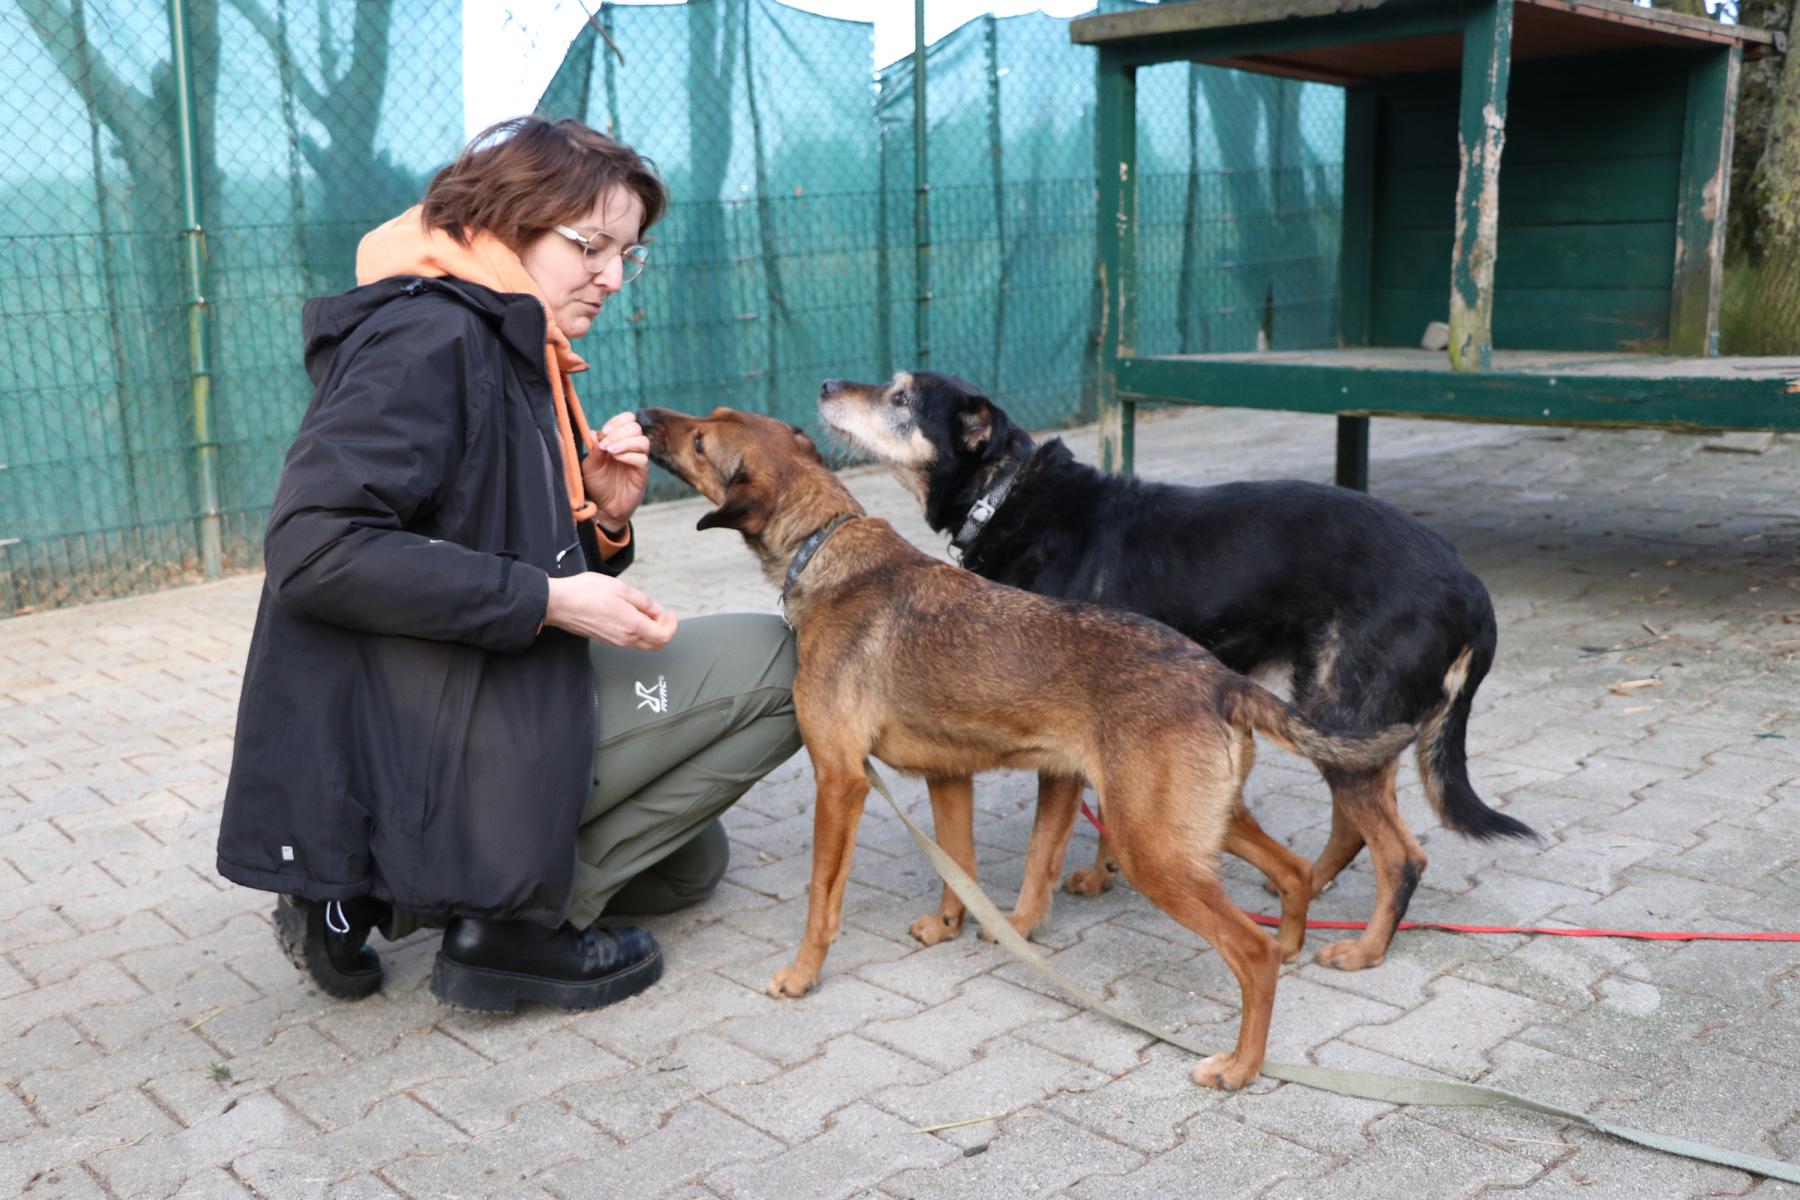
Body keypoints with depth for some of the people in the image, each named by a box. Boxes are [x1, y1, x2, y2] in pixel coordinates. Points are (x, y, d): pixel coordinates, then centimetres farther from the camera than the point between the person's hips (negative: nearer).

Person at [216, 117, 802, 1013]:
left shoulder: (514, 355, 16)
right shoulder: (427, 337, -14)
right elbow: (314, 549, -27)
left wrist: (603, 520, -3)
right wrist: (548, 600, -25)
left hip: (479, 722, 10)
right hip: (412, 756, -10)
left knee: (687, 863, 25)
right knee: (773, 663, -9)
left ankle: (381, 896, 12)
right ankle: (516, 923, -7)